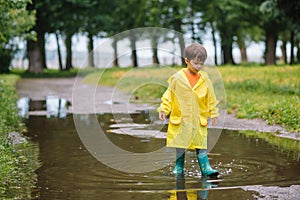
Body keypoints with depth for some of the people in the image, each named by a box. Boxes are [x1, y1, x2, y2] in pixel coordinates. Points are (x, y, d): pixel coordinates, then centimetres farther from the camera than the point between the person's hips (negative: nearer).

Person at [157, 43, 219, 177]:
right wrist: (163, 109, -3)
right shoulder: (177, 78, -5)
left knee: (201, 145, 0)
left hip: (199, 119, 1)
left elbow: (211, 99, 9)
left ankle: (205, 168, 3)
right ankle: (179, 167, 21)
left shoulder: (205, 79, 1)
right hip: (180, 119, -1)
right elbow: (169, 95, 2)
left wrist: (214, 114, 10)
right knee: (180, 145, 9)